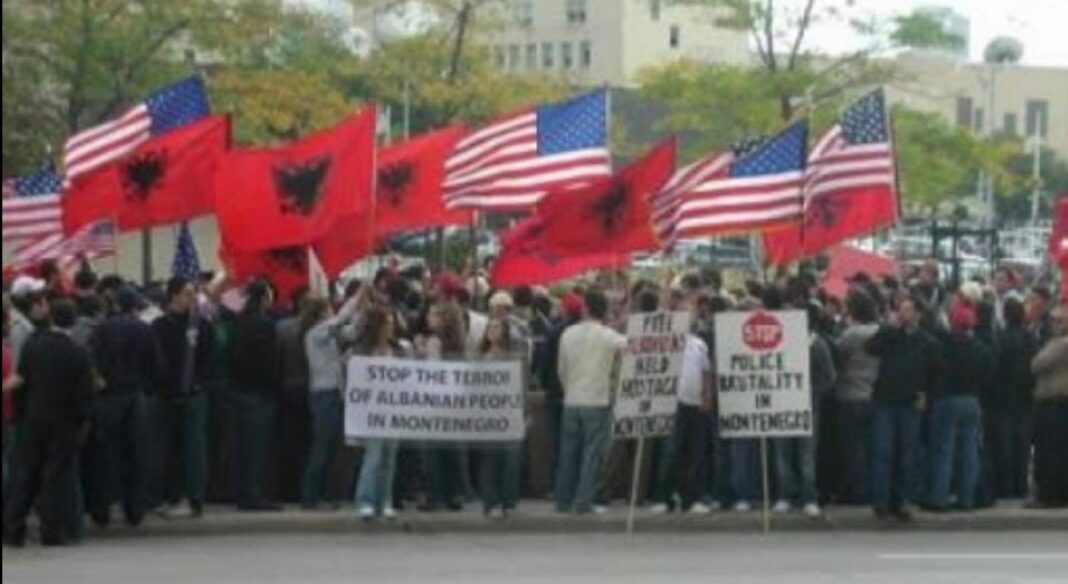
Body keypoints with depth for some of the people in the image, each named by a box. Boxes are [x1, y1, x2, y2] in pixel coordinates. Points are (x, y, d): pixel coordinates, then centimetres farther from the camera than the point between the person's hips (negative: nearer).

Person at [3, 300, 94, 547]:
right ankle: (54, 530, 1)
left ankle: (12, 528, 9)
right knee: (58, 475, 2)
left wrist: (22, 413, 10)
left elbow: (21, 383, 1)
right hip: (64, 424, -3)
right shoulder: (78, 355, -13)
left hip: (33, 420, 3)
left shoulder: (32, 345, -5)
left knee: (27, 474, 11)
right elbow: (84, 394, -10)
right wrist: (81, 424, 1)